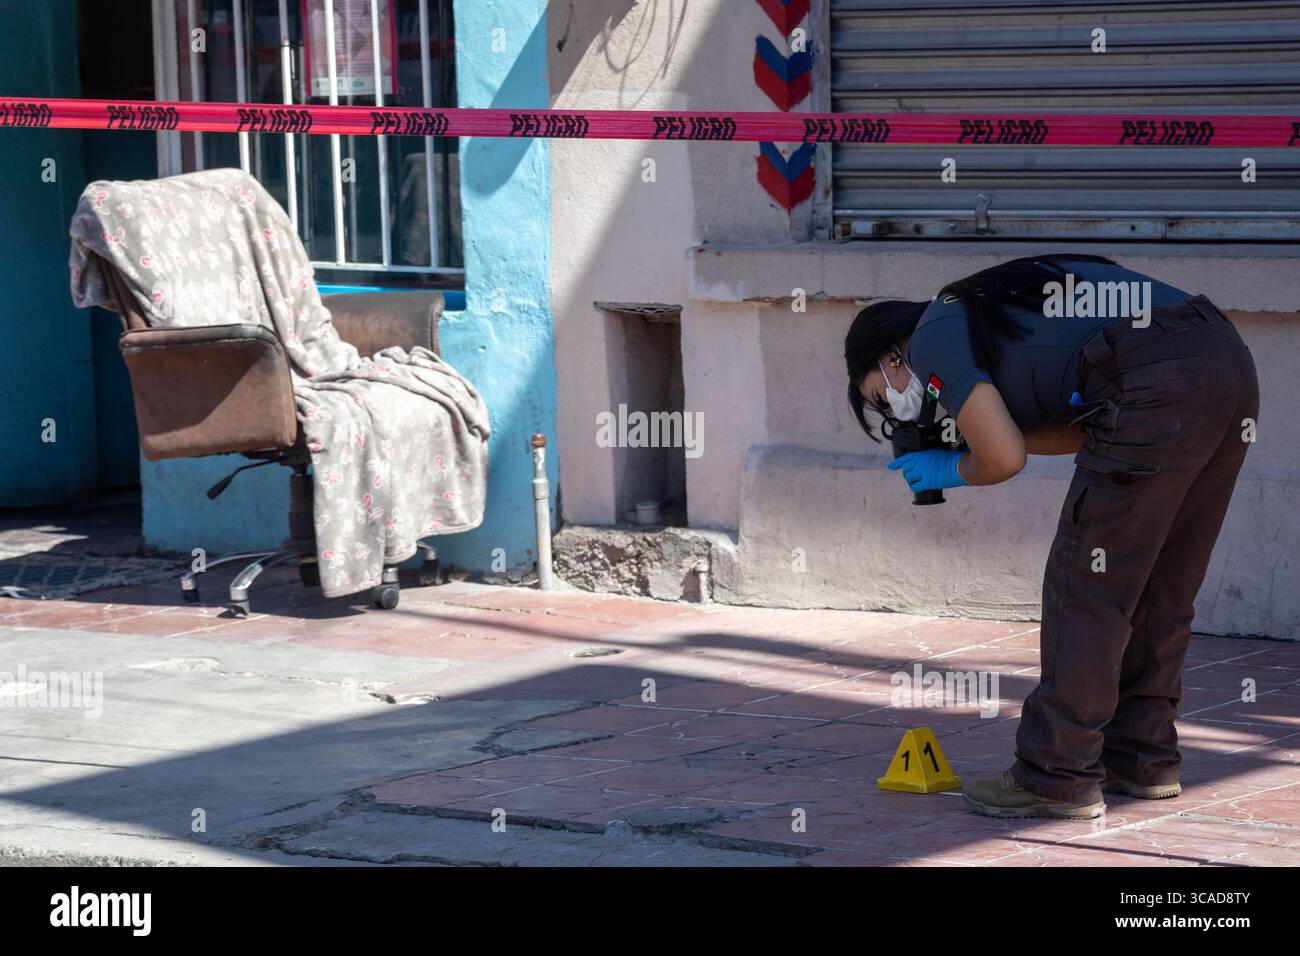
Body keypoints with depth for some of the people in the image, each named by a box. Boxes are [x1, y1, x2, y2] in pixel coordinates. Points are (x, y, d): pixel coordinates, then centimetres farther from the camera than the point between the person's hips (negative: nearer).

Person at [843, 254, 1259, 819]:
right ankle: (1143, 758, 28)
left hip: (1158, 388, -9)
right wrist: (978, 433, 25)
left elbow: (1004, 458, -4)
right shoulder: (985, 307, 32)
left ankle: (1059, 778, 5)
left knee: (1086, 586, 0)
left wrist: (953, 469, 17)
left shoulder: (933, 336, 5)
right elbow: (1086, 432, 29)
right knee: (1158, 586, 19)